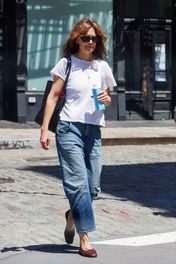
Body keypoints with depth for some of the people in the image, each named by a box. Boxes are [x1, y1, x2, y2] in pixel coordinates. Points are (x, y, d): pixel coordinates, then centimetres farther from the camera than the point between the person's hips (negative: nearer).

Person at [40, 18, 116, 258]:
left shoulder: (102, 66, 11)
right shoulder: (67, 63, 1)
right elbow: (53, 96, 1)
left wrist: (107, 99, -4)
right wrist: (44, 129, -5)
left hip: (94, 130, 4)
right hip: (70, 128, -4)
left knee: (93, 187, 6)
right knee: (78, 182, -10)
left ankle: (72, 215, 35)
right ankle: (84, 238, -7)